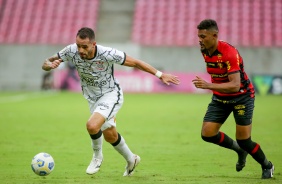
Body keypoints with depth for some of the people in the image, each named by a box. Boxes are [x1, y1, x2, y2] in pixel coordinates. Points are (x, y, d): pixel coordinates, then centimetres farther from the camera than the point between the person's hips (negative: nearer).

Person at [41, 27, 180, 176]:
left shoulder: (107, 54, -31)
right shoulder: (71, 51, -21)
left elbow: (135, 62, -18)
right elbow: (45, 64, -10)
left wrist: (160, 75, -15)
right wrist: (50, 65, -35)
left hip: (111, 94, -5)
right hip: (92, 98, 5)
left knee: (92, 125, -29)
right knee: (110, 136, 18)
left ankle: (97, 156, 1)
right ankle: (131, 160, 45)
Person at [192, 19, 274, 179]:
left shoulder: (229, 53, -29)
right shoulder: (205, 51, -5)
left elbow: (235, 85, -37)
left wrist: (209, 85, -46)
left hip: (242, 96, -7)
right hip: (220, 98, 7)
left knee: (244, 141, -6)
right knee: (207, 134, -7)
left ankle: (267, 166, 23)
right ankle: (240, 150, 19)